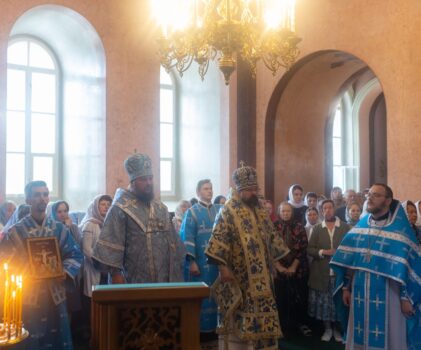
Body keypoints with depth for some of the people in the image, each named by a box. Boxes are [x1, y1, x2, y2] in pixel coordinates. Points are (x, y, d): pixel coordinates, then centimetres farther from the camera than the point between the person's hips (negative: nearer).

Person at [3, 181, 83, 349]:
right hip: (28, 297, -2)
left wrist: (66, 272, -12)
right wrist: (25, 277, -17)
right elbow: (7, 264, -2)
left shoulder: (60, 229, 6)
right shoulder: (15, 232, -2)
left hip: (56, 295, 3)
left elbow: (75, 255, 5)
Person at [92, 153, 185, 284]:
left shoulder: (161, 208, 13)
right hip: (135, 281, -6)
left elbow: (173, 241, 17)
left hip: (163, 279, 6)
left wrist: (176, 271, 14)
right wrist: (116, 273, -16)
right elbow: (112, 243, -12)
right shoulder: (120, 208, -8)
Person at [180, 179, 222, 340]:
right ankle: (201, 329, 11)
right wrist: (192, 261, -14)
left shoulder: (220, 210, 10)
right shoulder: (192, 212, -1)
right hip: (200, 261, -4)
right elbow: (187, 238, -7)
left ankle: (215, 327, 19)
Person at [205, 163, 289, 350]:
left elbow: (271, 238, 20)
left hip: (261, 277, 6)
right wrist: (223, 268, -21)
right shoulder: (228, 211, -9)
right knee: (238, 321, 0)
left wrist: (274, 263, 17)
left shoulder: (260, 212, 12)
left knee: (264, 316, 9)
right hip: (239, 277, -6)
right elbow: (219, 241, -16)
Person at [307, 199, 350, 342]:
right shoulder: (317, 228, 6)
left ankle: (337, 328, 21)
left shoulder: (345, 227, 3)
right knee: (324, 302, 5)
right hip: (322, 273, 1)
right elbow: (309, 249, 2)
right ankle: (327, 329, 20)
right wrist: (323, 252, -13)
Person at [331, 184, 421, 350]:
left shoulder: (400, 228, -6)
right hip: (360, 294, 4)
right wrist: (346, 287, 7)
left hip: (387, 295, -4)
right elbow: (348, 260, 9)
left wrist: (406, 297, -11)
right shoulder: (360, 225, 7)